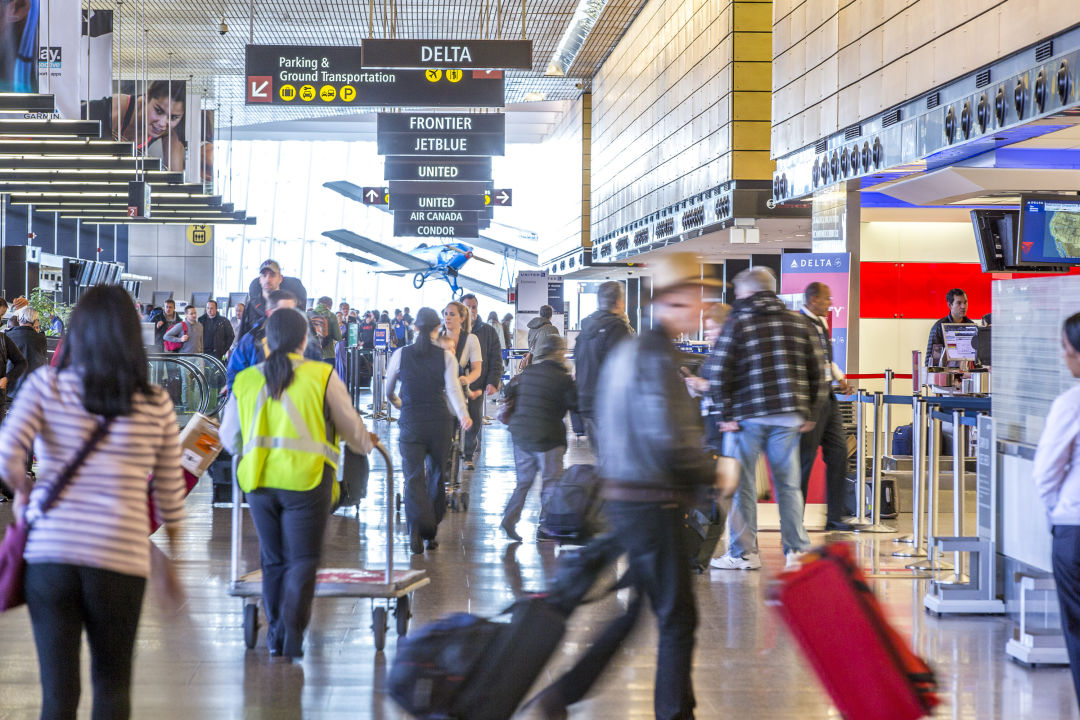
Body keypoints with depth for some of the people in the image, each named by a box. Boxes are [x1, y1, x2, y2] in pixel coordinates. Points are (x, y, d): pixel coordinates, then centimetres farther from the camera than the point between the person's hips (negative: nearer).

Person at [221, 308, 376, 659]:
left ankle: (275, 634, 19)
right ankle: (293, 630, -11)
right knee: (303, 559, 4)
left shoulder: (245, 380, 6)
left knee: (272, 559, 16)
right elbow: (350, 426, 8)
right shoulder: (322, 376, -3)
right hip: (306, 478, -3)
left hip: (259, 478, 3)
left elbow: (229, 438, 17)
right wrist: (367, 443, 30)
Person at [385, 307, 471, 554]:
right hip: (439, 422, 1)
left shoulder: (401, 354, 1)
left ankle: (416, 530, -21)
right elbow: (453, 388, -17)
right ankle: (431, 533, 19)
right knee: (436, 476, 14)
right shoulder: (446, 356, -2)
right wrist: (463, 415, -24)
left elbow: (389, 392, 13)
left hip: (410, 423, -1)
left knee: (413, 477, -2)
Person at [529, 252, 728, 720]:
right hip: (653, 502, -10)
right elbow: (671, 440, -25)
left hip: (621, 499, 10)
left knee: (634, 611, 16)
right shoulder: (657, 357, -17)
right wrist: (714, 474, -9)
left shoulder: (626, 351, 14)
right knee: (677, 617, 0)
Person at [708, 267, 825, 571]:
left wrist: (726, 415, -5)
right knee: (788, 483, 10)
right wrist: (810, 415, 11)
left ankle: (743, 552, 5)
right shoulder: (799, 322, 11)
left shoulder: (737, 323, -3)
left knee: (741, 484, 4)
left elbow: (720, 375, -10)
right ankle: (797, 549, 8)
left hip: (746, 417, -4)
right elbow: (818, 373, 9)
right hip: (788, 417, 4)